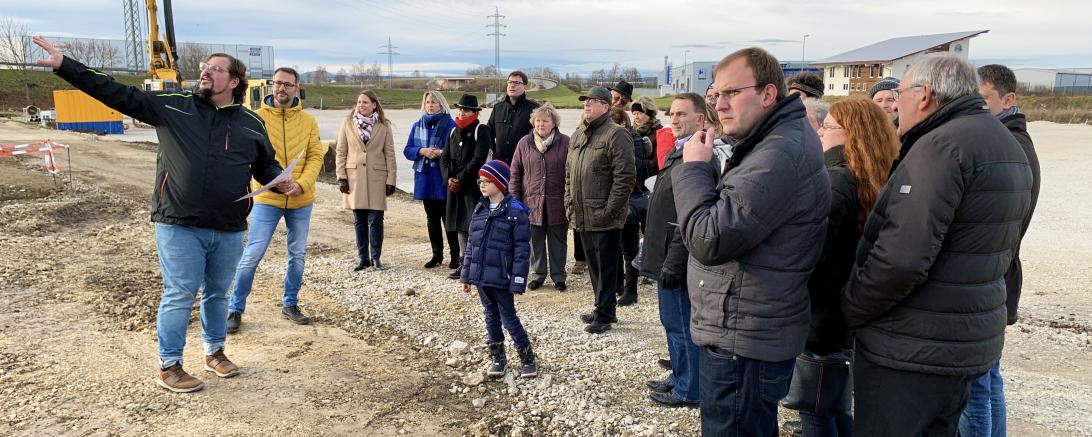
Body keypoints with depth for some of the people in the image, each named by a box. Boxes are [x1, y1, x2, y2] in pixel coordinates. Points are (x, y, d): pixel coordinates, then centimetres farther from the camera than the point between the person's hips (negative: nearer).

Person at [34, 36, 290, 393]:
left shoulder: (251, 124, 6)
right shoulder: (172, 107, 0)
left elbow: (266, 165, 17)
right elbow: (118, 94, -1)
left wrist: (282, 181, -4)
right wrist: (65, 65, -7)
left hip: (229, 231, 3)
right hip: (179, 227, -2)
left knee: (217, 294, 17)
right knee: (179, 296, 1)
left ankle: (215, 352, 36)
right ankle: (168, 367, 16)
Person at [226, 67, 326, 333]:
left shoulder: (308, 121, 4)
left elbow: (316, 155, -1)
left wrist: (302, 184, -17)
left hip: (300, 201, 3)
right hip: (267, 198, -3)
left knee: (298, 255, 13)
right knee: (252, 254, -2)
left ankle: (290, 304, 29)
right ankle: (235, 309, 13)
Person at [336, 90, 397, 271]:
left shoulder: (384, 126, 3)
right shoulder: (348, 123, 5)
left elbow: (390, 154, 3)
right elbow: (341, 152, 6)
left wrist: (391, 180, -2)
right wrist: (341, 177, -2)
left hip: (376, 178, -1)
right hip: (354, 177, 1)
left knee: (375, 220, -2)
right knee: (359, 220, 7)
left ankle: (376, 258, 10)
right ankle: (363, 258, 16)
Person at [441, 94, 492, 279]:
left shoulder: (481, 130, -5)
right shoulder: (454, 132, 15)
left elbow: (478, 159, -14)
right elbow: (444, 158, 12)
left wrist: (460, 179, -14)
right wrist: (449, 178, -5)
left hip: (474, 186, -7)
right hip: (455, 187, 7)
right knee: (460, 225, 10)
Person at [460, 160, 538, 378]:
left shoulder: (515, 212, -12)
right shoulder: (480, 209, 7)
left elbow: (521, 249, -13)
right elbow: (471, 244, 13)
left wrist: (517, 282, -16)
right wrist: (466, 275, 12)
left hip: (500, 277, -6)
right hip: (480, 276, 6)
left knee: (508, 317, 1)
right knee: (491, 315, 15)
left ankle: (527, 357, 16)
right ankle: (497, 357, 28)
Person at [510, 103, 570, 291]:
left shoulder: (565, 143, -3)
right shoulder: (524, 143, 4)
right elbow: (515, 173, 7)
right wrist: (515, 200, 2)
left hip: (557, 203, -2)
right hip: (532, 202, 2)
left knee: (558, 241, 8)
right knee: (535, 241, 11)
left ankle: (558, 276, 20)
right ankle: (538, 275, 25)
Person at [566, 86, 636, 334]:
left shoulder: (616, 135, -12)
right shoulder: (577, 135, 15)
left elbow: (625, 178, -18)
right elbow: (569, 174, 21)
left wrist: (610, 210, -18)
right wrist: (569, 204, 12)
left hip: (604, 218, -8)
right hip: (582, 216, 8)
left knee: (605, 268, 1)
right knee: (593, 265, 17)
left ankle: (604, 315, 12)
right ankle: (604, 309, 30)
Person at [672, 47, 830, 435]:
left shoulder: (780, 155, -24)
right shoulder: (775, 142, 12)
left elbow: (709, 240, -26)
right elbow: (728, 215, 19)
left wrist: (694, 168, -15)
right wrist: (703, 170, 4)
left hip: (744, 340, -11)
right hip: (748, 333, 11)